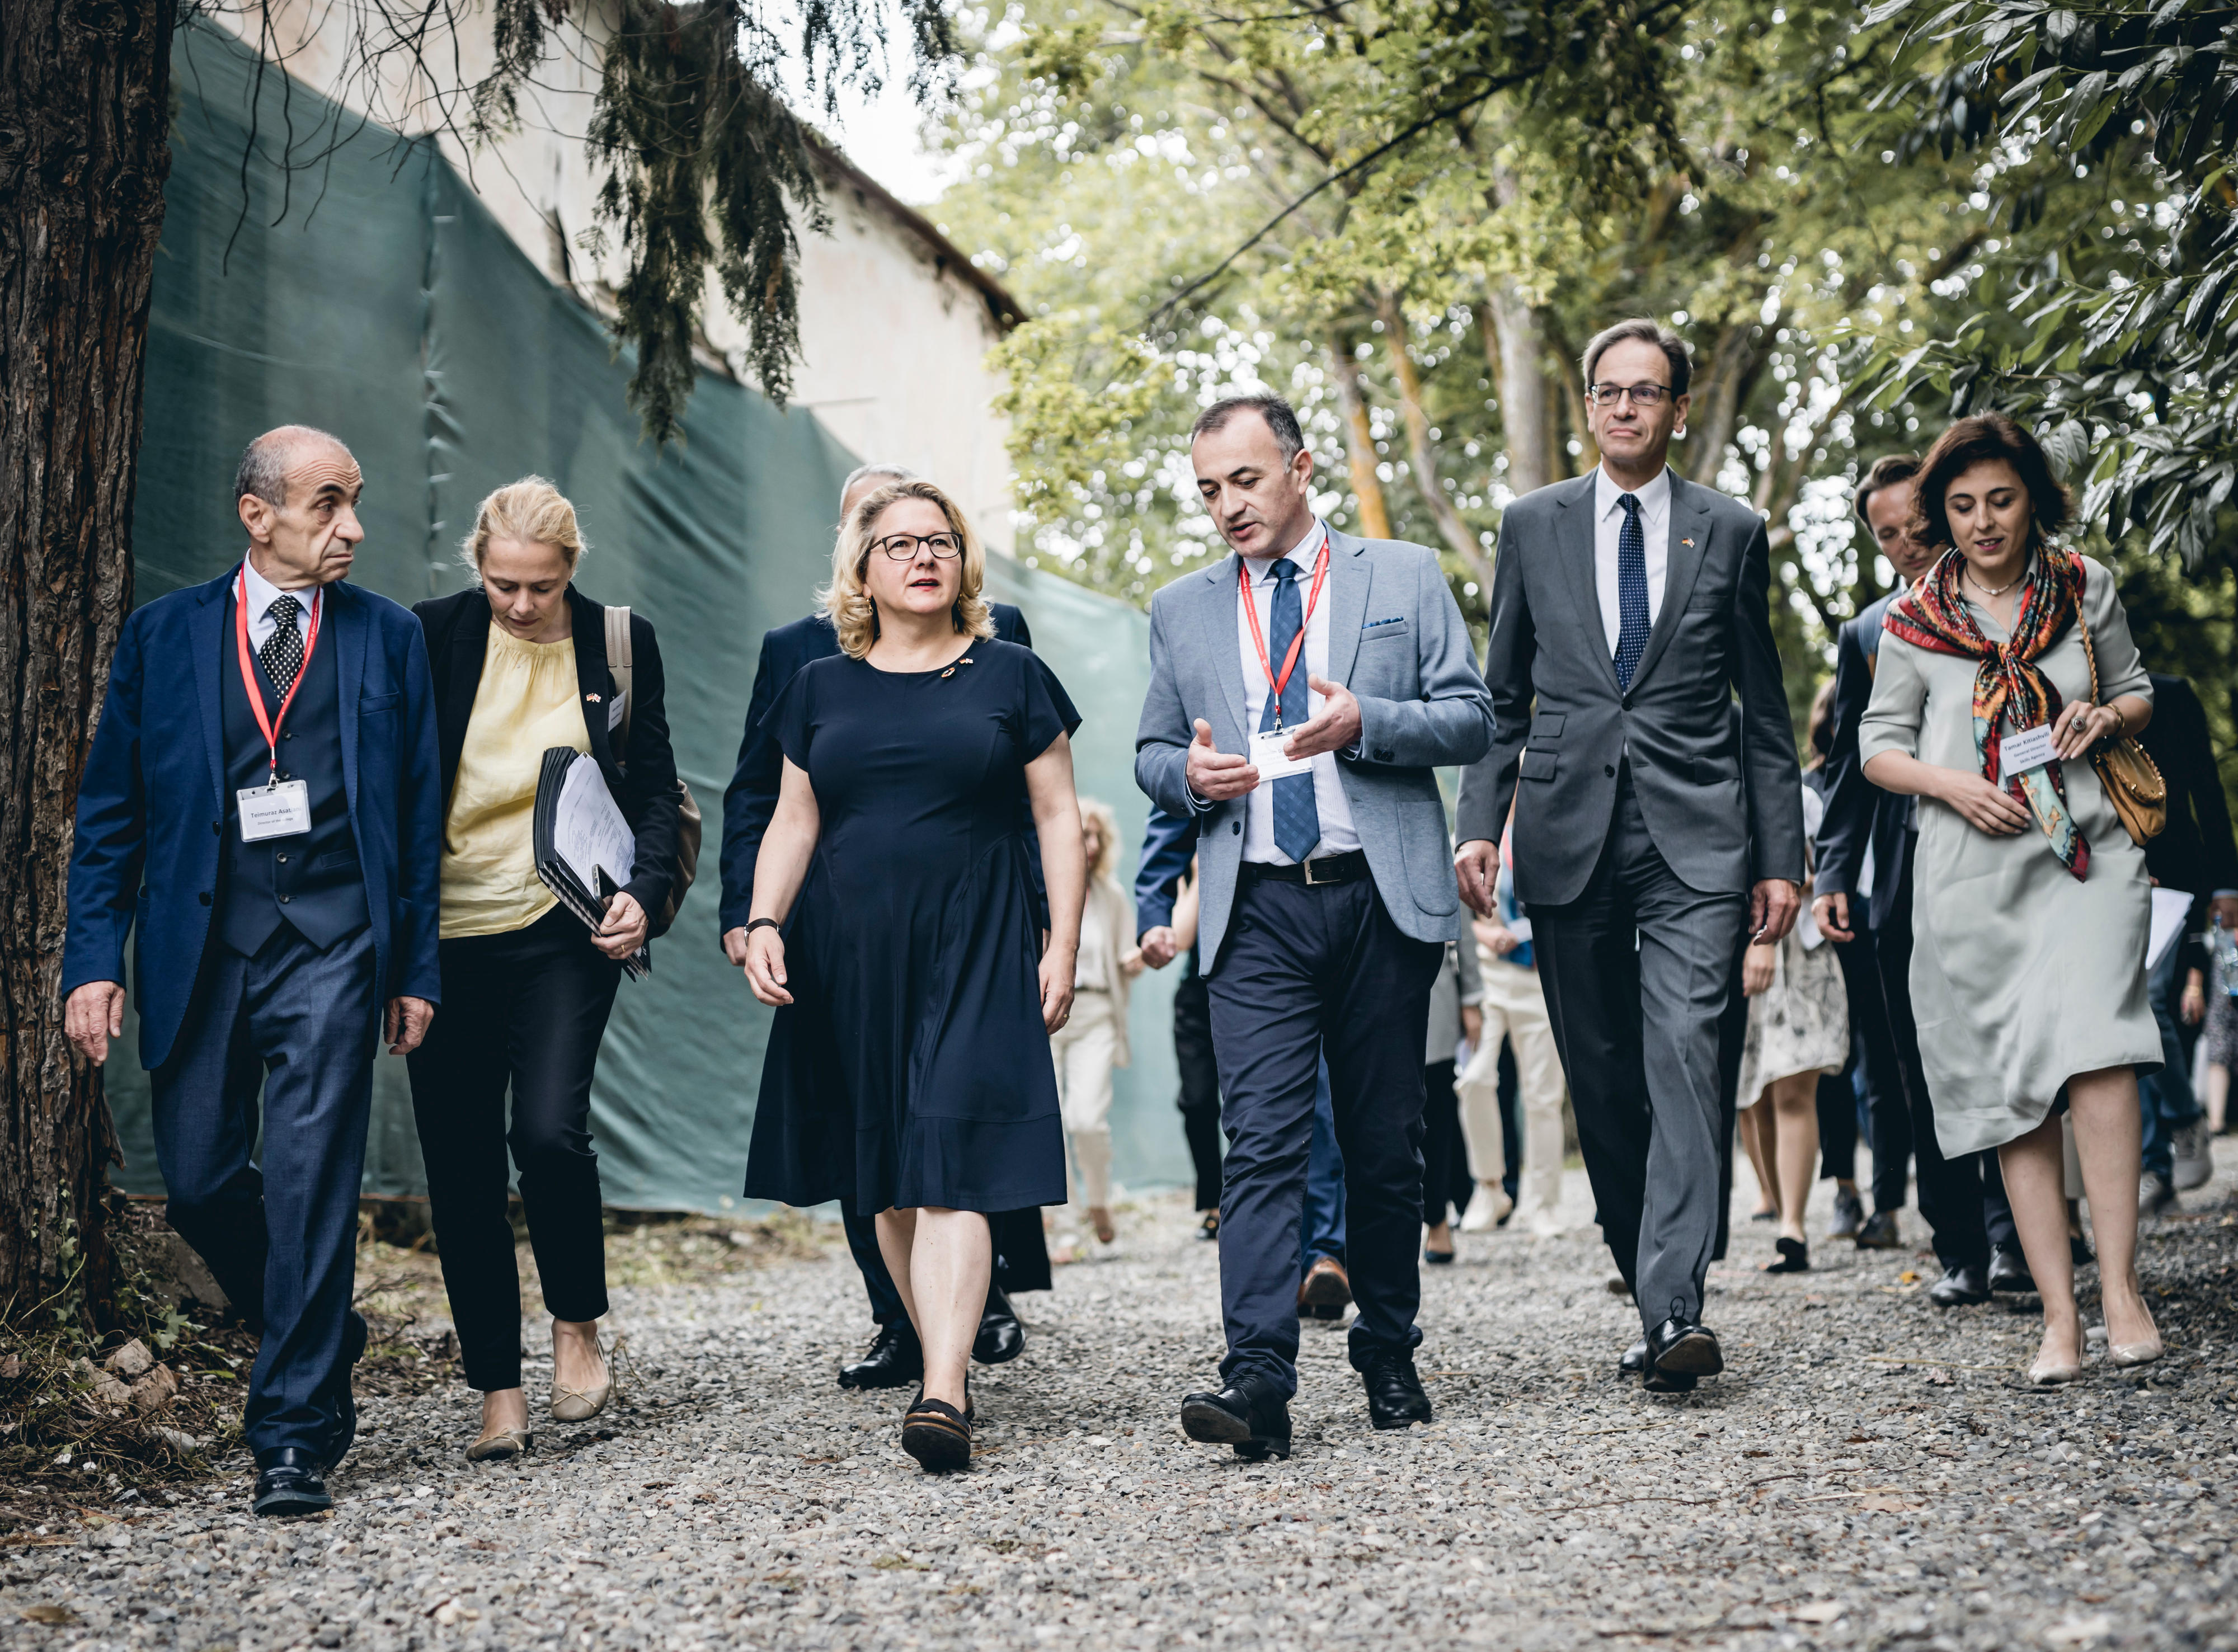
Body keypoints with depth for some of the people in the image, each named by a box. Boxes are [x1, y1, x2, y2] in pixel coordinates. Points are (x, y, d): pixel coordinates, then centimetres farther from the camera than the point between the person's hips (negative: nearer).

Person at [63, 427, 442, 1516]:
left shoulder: (388, 637, 7)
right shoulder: (165, 635, 7)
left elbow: (419, 812, 8)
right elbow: (110, 809, 7)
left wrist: (415, 968, 4)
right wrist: (94, 960, -2)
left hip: (332, 944, -2)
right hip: (200, 945, 2)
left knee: (310, 1179, -9)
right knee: (199, 1182, 5)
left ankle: (294, 1437, -3)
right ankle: (321, 1342, 31)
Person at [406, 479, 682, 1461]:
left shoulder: (620, 644, 3)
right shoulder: (431, 637, 1)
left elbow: (655, 790, 8)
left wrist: (644, 893, -9)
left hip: (565, 931, -1)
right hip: (449, 935, 1)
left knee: (549, 1129, -18)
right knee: (461, 1167, 1)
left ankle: (578, 1326, 8)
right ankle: (498, 1394, 11)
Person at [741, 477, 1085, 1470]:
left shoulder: (1010, 677, 6)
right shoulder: (823, 689, 12)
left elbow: (1057, 816, 6)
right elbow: (794, 823, 14)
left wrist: (1062, 944, -2)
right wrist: (764, 923, -1)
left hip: (973, 949, -3)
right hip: (850, 949, 3)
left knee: (952, 1168, -13)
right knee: (884, 1177, 6)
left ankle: (943, 1395, -20)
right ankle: (944, 1355, 20)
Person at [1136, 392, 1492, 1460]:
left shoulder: (1404, 578, 8)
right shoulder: (1182, 611, 14)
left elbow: (1470, 720, 4)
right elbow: (1151, 753, 18)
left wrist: (1364, 722, -14)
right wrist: (1189, 774, -6)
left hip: (1382, 900, 0)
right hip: (1258, 911, 0)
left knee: (1387, 1147, 7)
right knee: (1262, 1143, -12)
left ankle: (1388, 1355, 22)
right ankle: (1258, 1379, -19)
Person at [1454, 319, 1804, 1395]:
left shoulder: (1731, 532, 9)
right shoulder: (1533, 527, 11)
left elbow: (1765, 711, 10)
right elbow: (1502, 693, 13)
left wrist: (1779, 857, 6)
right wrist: (1480, 822, 1)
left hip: (1694, 836, -2)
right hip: (1569, 835, 2)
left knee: (1683, 1056, -15)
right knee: (1600, 1078, 4)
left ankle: (1675, 1309, -21)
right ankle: (1651, 1290, 16)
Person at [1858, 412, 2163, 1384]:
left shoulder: (2087, 590, 10)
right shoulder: (1913, 624, 7)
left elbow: (2137, 689, 21)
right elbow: (1879, 746, 11)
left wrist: (2108, 717, -3)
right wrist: (1951, 783, -8)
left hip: (2086, 855, 0)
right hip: (1975, 878, 0)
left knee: (2095, 1049, -21)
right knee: (2015, 1090, 0)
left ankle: (2120, 1290, -17)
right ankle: (2059, 1315, 2)